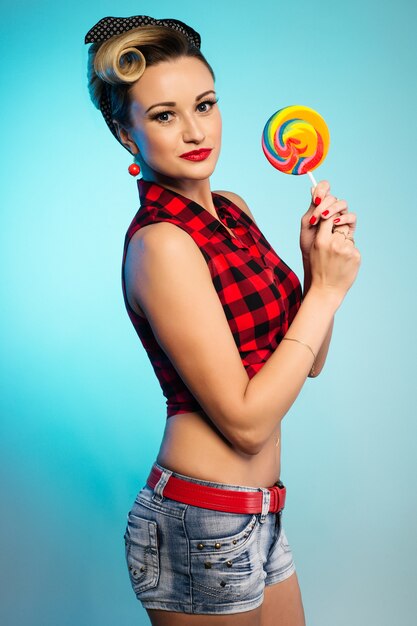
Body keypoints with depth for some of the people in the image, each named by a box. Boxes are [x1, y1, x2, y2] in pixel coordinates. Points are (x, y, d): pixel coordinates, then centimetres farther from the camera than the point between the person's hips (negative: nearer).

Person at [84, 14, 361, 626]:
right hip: (203, 526, -8)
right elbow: (245, 422, -21)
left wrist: (318, 258, -7)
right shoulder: (161, 243, -20)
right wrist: (327, 290, -16)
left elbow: (307, 361, 8)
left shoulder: (233, 210, 5)